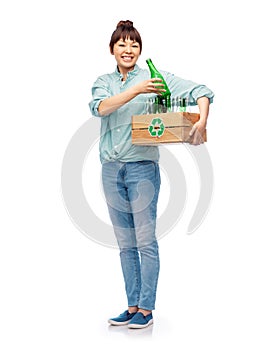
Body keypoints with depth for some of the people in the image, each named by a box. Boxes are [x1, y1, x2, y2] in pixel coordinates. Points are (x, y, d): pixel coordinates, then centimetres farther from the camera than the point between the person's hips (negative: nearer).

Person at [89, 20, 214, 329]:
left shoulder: (154, 77, 0)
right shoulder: (104, 82, 10)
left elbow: (201, 91, -6)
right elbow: (99, 107, -13)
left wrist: (202, 120, -25)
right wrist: (136, 90, -25)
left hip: (142, 167, -4)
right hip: (111, 170, 4)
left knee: (145, 241, -2)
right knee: (125, 244, 11)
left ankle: (146, 309, 5)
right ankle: (132, 306, 20)